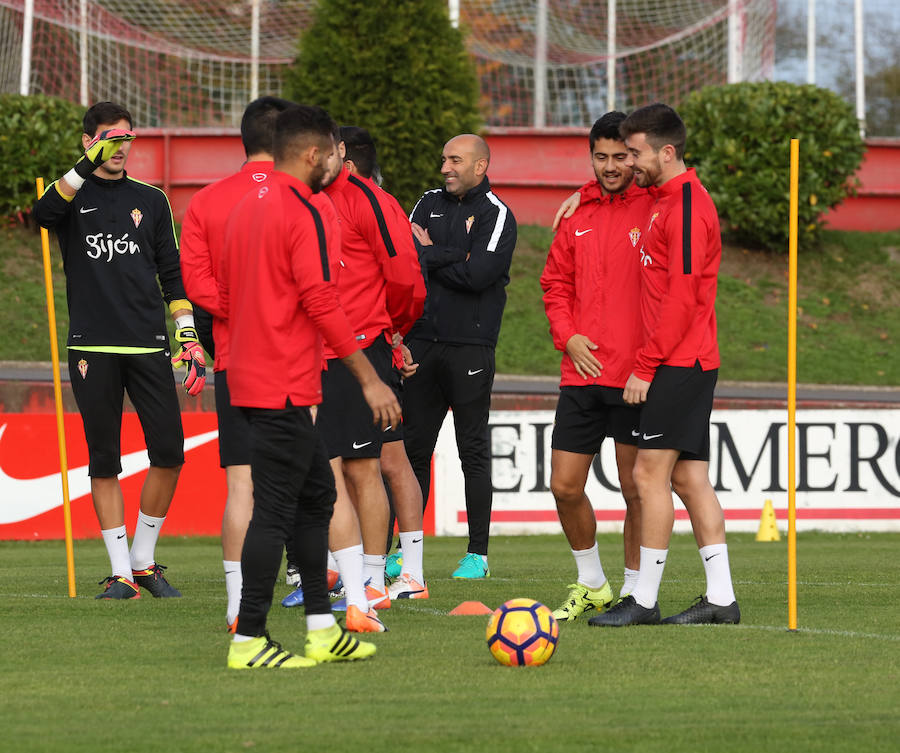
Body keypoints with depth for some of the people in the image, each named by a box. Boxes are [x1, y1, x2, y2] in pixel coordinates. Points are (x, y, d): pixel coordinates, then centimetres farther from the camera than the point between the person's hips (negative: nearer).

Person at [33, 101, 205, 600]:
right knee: (103, 462, 0)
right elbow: (44, 213, -19)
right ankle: (121, 574, 5)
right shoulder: (74, 194, 6)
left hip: (149, 348, 2)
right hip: (93, 349, -2)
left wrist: (190, 338, 6)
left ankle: (144, 562, 10)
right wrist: (88, 165, -29)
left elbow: (172, 274, 15)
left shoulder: (151, 200, 14)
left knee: (169, 453, -5)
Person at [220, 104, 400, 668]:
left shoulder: (247, 208, 14)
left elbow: (227, 295, 20)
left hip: (254, 380, 10)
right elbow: (322, 304, -19)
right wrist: (370, 380, -15)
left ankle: (323, 629, 18)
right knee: (276, 510, -7)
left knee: (316, 494, 16)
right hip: (285, 388, -10)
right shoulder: (302, 214, -14)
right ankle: (249, 641, -6)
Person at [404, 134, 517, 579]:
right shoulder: (430, 204, 13)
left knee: (473, 452, 0)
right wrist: (453, 258, -13)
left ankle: (478, 554, 4)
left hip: (470, 346, -5)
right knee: (413, 449, 6)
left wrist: (430, 256, -4)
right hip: (421, 341, 5)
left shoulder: (496, 215, -3)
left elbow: (477, 275, -16)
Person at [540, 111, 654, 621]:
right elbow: (556, 282, 19)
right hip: (583, 372, 5)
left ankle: (635, 592, 13)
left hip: (637, 375, -5)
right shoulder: (578, 215, 12)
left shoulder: (656, 210, -4)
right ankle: (591, 584, 24)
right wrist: (568, 335, 2)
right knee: (565, 485, 5)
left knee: (637, 489, 1)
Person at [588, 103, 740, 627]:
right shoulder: (667, 201, 16)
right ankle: (720, 598, 7)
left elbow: (682, 297, -18)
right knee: (690, 479, 7)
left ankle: (644, 600, -6)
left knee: (651, 475, -8)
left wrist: (646, 366, -17)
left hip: (678, 364, -10)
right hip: (693, 364, 10)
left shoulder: (687, 206, -14)